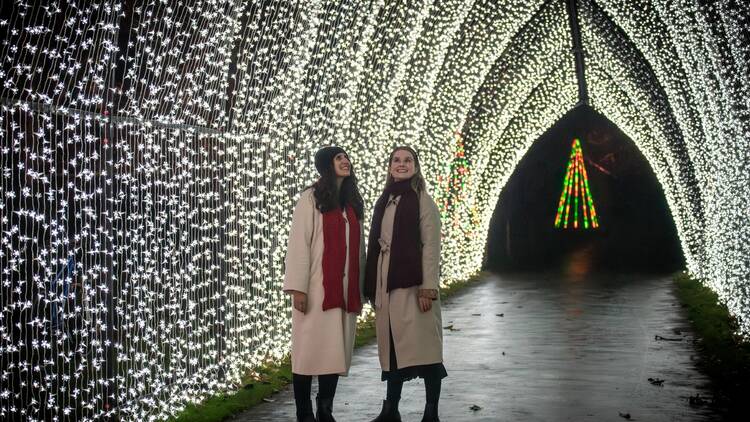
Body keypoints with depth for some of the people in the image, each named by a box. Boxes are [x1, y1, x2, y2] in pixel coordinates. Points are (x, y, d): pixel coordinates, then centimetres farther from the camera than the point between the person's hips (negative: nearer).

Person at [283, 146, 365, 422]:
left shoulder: (353, 202, 16)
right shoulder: (312, 198, -2)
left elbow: (359, 246, 16)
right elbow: (298, 243, -8)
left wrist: (360, 289, 12)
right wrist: (298, 287, -14)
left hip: (346, 290, 5)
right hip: (316, 289, -5)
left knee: (335, 352, 5)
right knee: (309, 351, -1)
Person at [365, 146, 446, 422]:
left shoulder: (423, 201, 0)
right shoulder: (384, 202, 16)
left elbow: (431, 245, -6)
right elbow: (375, 244, 14)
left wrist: (428, 287, -14)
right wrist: (372, 287, 9)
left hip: (412, 281, -5)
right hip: (385, 282, 5)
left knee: (423, 346, -5)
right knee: (391, 347, 9)